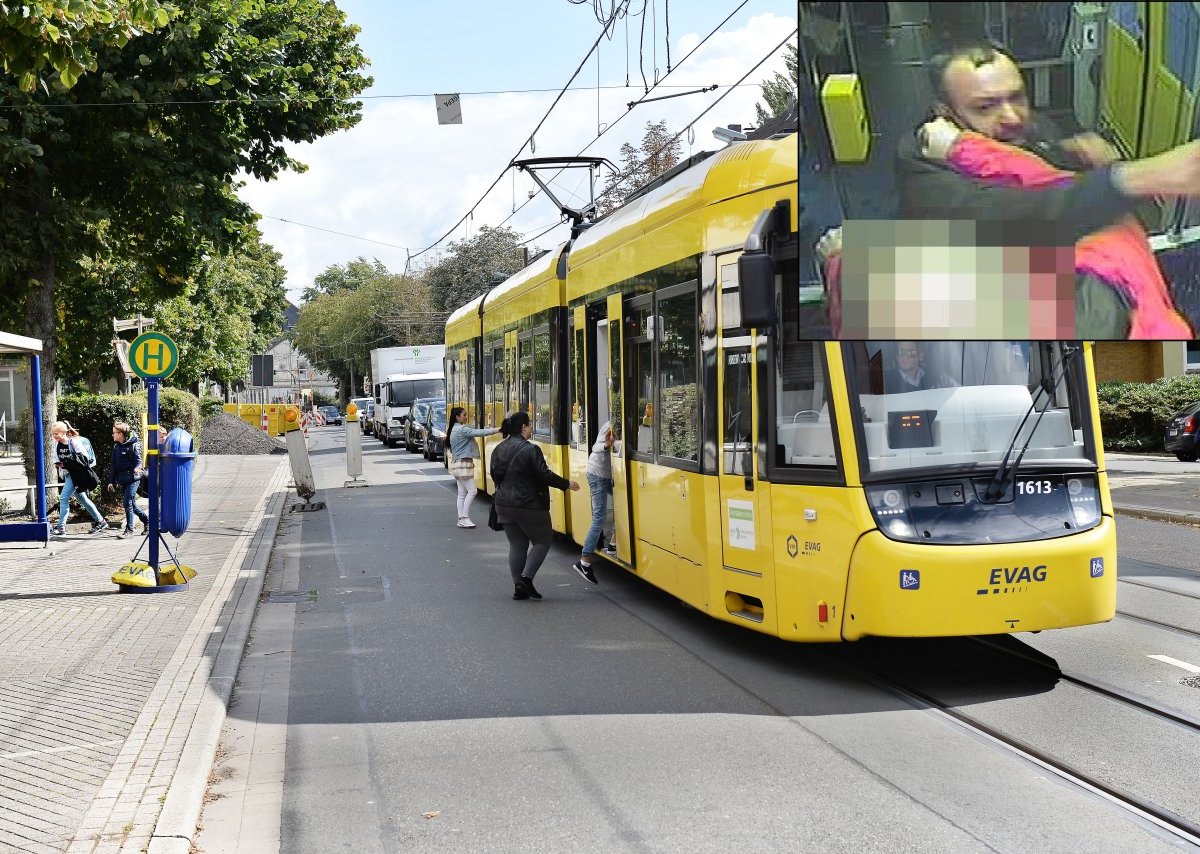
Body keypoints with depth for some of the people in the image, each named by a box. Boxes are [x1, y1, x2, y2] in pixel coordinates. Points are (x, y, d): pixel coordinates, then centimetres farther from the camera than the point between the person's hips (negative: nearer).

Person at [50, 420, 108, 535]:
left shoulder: (74, 442, -16)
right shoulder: (58, 446, 6)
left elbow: (86, 458, -17)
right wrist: (59, 465, -5)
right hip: (67, 474, 8)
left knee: (64, 498, -13)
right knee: (82, 499, 12)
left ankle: (61, 526, -8)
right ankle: (100, 522, 21)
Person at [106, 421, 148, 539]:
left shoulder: (133, 445, -10)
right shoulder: (116, 446, 12)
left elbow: (138, 461, -14)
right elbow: (113, 465, 15)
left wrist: (137, 469, -36)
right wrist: (111, 481, 13)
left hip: (132, 479, -7)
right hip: (123, 480, 7)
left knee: (128, 503, -10)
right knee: (131, 504, 12)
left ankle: (129, 529, -4)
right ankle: (147, 520, 30)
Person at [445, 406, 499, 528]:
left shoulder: (454, 429, 15)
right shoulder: (461, 429, -15)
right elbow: (479, 432, -21)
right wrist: (497, 430, -21)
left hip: (458, 463, 10)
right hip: (463, 464, -10)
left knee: (462, 493, 7)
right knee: (472, 491, -8)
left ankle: (461, 519, 6)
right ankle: (465, 518, -7)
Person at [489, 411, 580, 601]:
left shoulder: (498, 450, 7)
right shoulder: (530, 450, -17)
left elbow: (495, 476, 15)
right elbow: (544, 475, -18)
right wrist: (566, 484, -4)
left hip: (504, 505, 7)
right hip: (529, 506, -7)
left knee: (516, 544, 11)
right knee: (542, 541, 9)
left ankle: (519, 587, 8)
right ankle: (526, 578, -4)